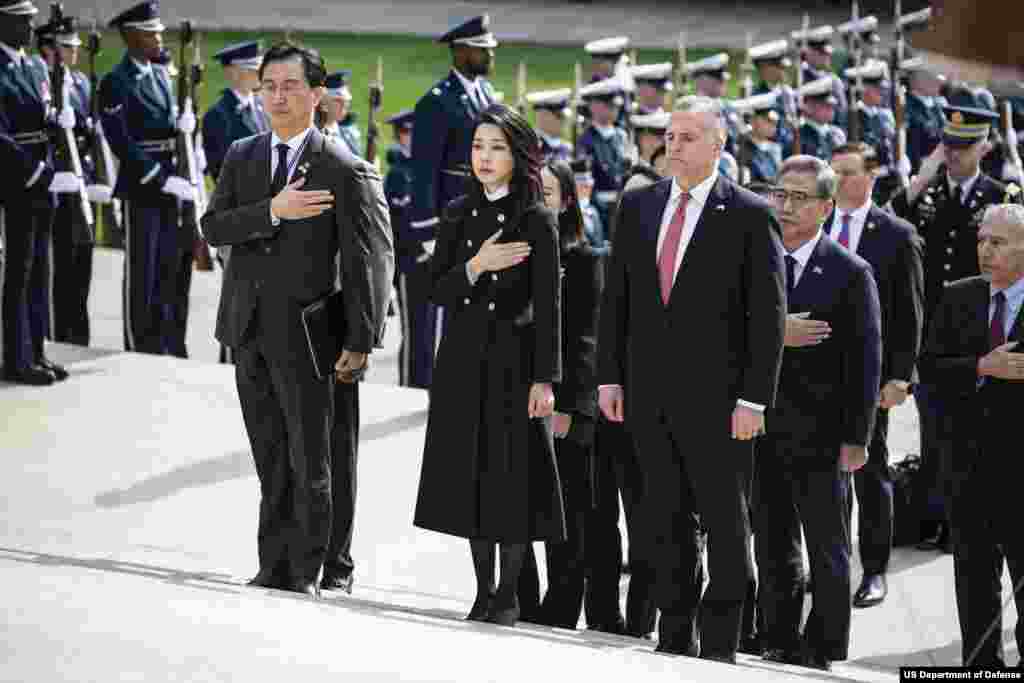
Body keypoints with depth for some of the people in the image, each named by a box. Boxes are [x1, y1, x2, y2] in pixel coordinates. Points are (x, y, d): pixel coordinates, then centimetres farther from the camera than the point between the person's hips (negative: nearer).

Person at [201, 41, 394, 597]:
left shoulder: (344, 170, -5)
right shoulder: (242, 156, 10)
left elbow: (368, 261, -7)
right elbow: (213, 227, -1)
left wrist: (360, 341, -12)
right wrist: (272, 211, -18)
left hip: (304, 330, -5)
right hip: (249, 327, 5)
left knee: (310, 462, 0)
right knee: (272, 462, 11)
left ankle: (306, 574, 6)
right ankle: (274, 568, 17)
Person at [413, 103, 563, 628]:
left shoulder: (536, 220, -5)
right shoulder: (459, 215, 8)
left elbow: (548, 306, -8)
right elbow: (437, 291, 3)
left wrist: (545, 378, -13)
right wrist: (476, 266, -16)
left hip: (512, 358, -4)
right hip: (462, 359, 4)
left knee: (512, 473, -2)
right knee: (470, 472, 6)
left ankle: (508, 597, 6)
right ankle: (483, 593, 14)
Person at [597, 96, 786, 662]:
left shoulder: (749, 215, -4)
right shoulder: (638, 205, 10)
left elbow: (768, 313, -6)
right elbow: (615, 296, 13)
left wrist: (753, 398, -12)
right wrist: (609, 376, 5)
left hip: (716, 397, -4)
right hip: (649, 393, 4)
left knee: (725, 521, 1)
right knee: (666, 520, 10)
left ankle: (720, 644, 8)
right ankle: (675, 638, 17)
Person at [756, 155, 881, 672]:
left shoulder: (850, 273, -4)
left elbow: (865, 360, -6)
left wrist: (856, 438, -10)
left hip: (820, 436, -4)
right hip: (761, 431, 4)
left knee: (827, 552, 4)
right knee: (773, 549, 12)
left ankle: (823, 652, 9)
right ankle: (779, 646, 21)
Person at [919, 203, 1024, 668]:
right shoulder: (958, 298, 8)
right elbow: (930, 367, 0)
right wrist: (983, 368, -14)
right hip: (969, 463, 4)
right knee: (974, 576, 10)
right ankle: (981, 666, 18)